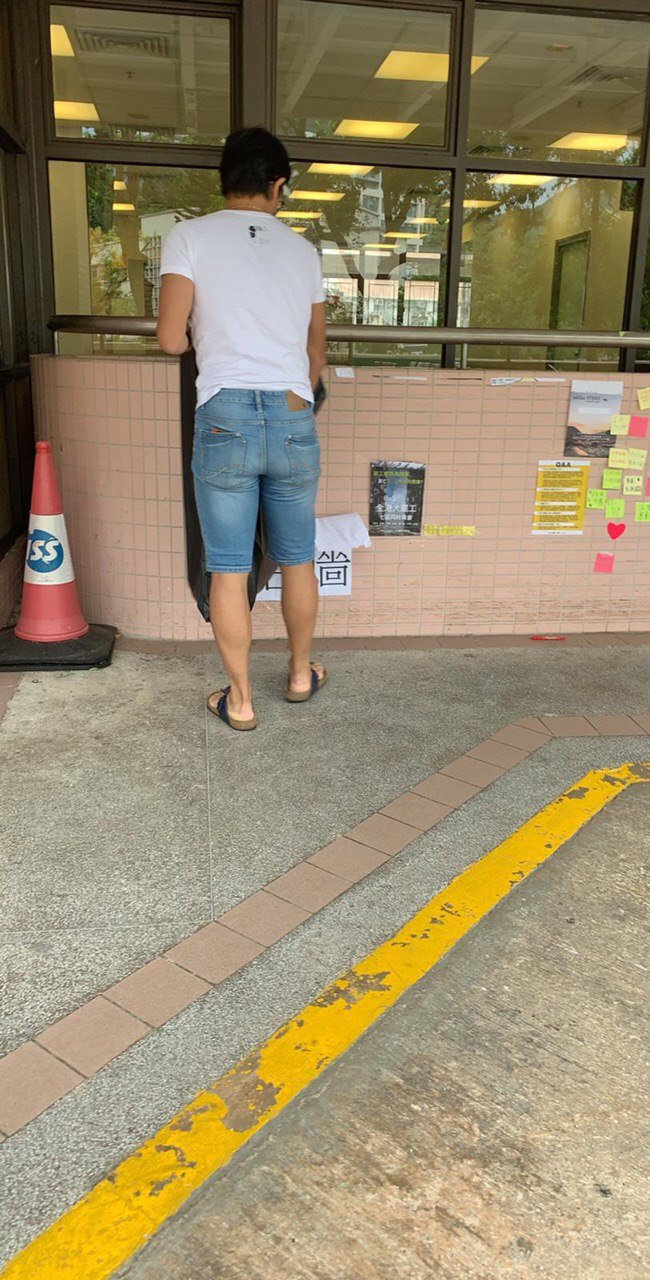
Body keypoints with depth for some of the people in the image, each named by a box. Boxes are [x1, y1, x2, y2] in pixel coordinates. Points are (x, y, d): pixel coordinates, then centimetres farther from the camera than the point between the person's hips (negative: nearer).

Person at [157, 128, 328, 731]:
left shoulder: (189, 236, 3)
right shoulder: (302, 250, 14)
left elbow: (171, 339, -5)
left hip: (225, 418, -3)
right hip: (294, 419, 3)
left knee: (228, 569, 6)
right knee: (296, 560, 16)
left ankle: (240, 700, 15)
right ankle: (301, 674, 32)